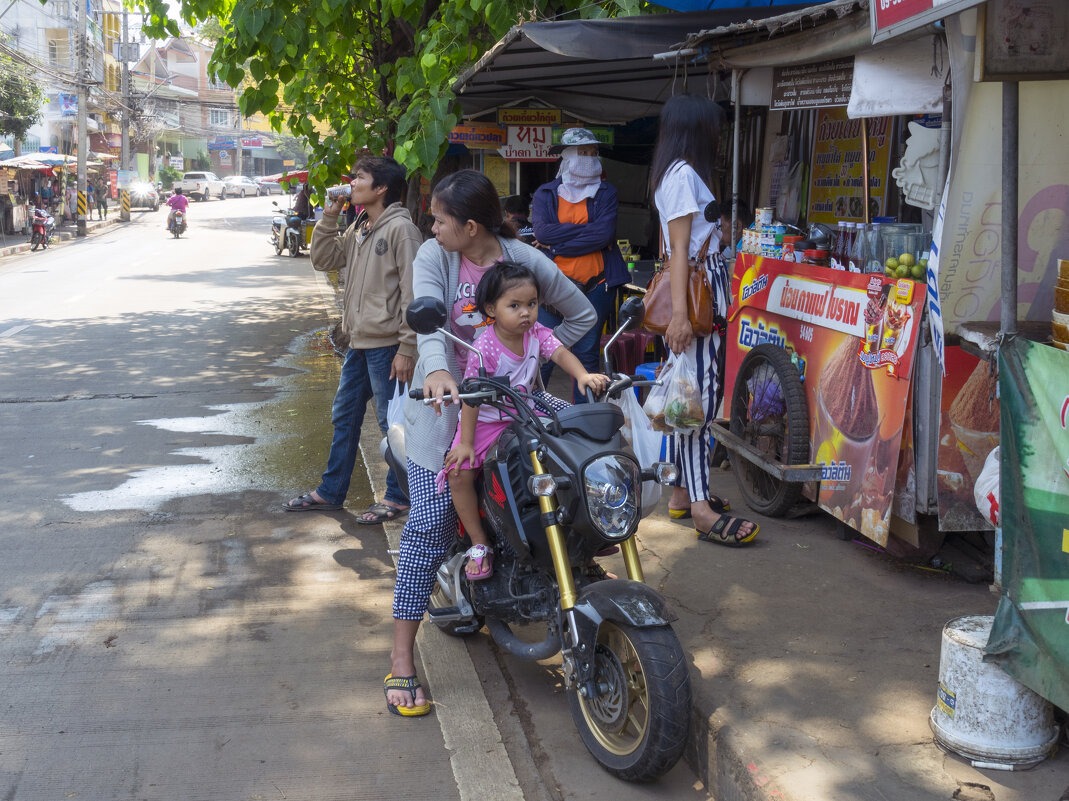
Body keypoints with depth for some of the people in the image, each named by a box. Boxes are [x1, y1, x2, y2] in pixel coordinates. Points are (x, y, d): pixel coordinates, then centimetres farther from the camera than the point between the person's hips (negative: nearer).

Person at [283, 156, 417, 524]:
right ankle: (330, 492, 28)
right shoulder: (358, 229, 14)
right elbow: (324, 259, 19)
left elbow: (412, 293, -17)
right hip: (359, 342, 9)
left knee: (392, 423, 2)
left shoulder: (400, 228, -13)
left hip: (386, 345, -9)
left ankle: (398, 496, 15)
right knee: (344, 417, 16)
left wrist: (406, 349, -19)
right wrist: (329, 218, 7)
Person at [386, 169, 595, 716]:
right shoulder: (433, 256, -6)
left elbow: (582, 313, 7)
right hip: (442, 403, -2)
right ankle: (401, 659, -5)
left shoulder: (524, 259, -4)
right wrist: (436, 369, -45)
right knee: (432, 517, -10)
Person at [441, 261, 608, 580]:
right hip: (486, 420, -4)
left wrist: (583, 375, -43)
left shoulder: (536, 332, -6)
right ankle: (479, 543, -4)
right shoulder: (485, 347, -21)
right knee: (459, 473, -21)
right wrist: (465, 443, -23)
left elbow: (560, 352, -22)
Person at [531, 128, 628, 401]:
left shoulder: (605, 193, 10)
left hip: (595, 287, 1)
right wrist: (589, 229, -10)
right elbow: (542, 231, -9)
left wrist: (557, 245, -9)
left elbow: (605, 234, -7)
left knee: (587, 356, 6)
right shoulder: (545, 193, 9)